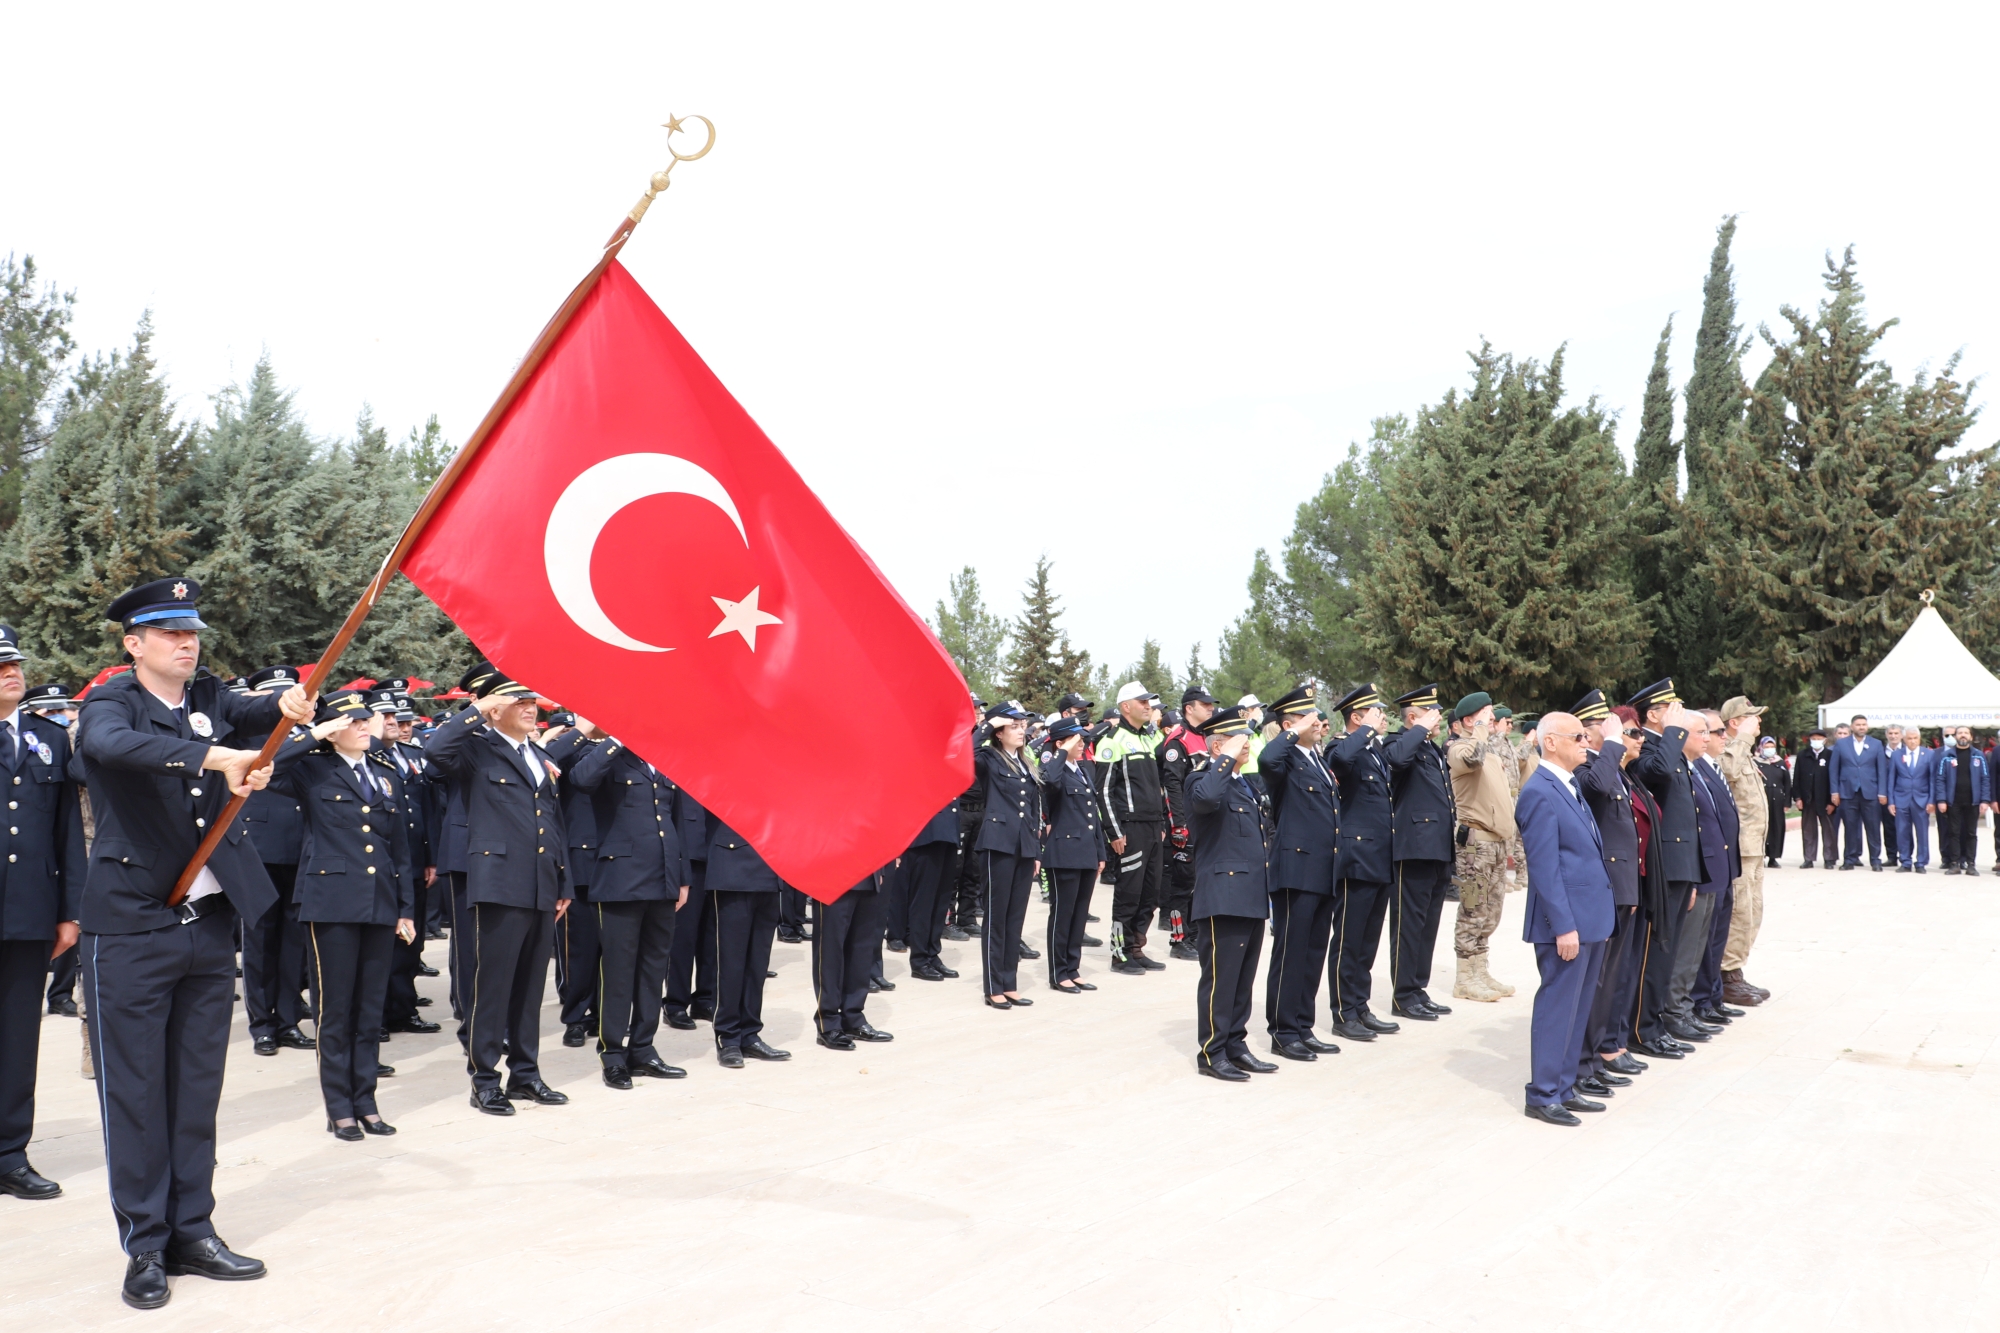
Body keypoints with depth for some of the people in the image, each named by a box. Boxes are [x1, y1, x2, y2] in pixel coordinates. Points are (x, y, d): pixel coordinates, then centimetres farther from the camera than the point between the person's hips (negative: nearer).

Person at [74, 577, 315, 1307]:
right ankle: (144, 1246, 13)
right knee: (134, 1090, 3)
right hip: (131, 925, -5)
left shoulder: (210, 700, 9)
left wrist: (288, 705, -33)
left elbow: (252, 714, -10)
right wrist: (215, 756, -42)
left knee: (198, 1085, 12)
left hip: (210, 921, 5)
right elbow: (115, 743, -30)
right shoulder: (110, 703, -7)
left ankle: (191, 1231, 22)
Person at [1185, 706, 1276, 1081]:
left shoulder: (1245, 784, 19)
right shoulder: (1205, 778, -9)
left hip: (1253, 897, 9)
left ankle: (1236, 1045, 22)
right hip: (1224, 898, -9)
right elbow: (1204, 798, -36)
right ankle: (1212, 1053, 5)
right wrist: (1227, 759, -24)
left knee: (1244, 978, 13)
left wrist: (1268, 891, 21)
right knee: (1220, 977, -3)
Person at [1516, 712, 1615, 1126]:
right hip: (1566, 923, -9)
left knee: (1578, 1008, 15)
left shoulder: (1570, 787, 14)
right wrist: (1564, 926, -20)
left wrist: (1596, 920, 16)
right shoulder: (1540, 792, -16)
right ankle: (1543, 1096, 8)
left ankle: (1564, 1087, 24)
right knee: (1557, 1008, -1)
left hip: (1591, 920, 9)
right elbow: (1544, 866, -19)